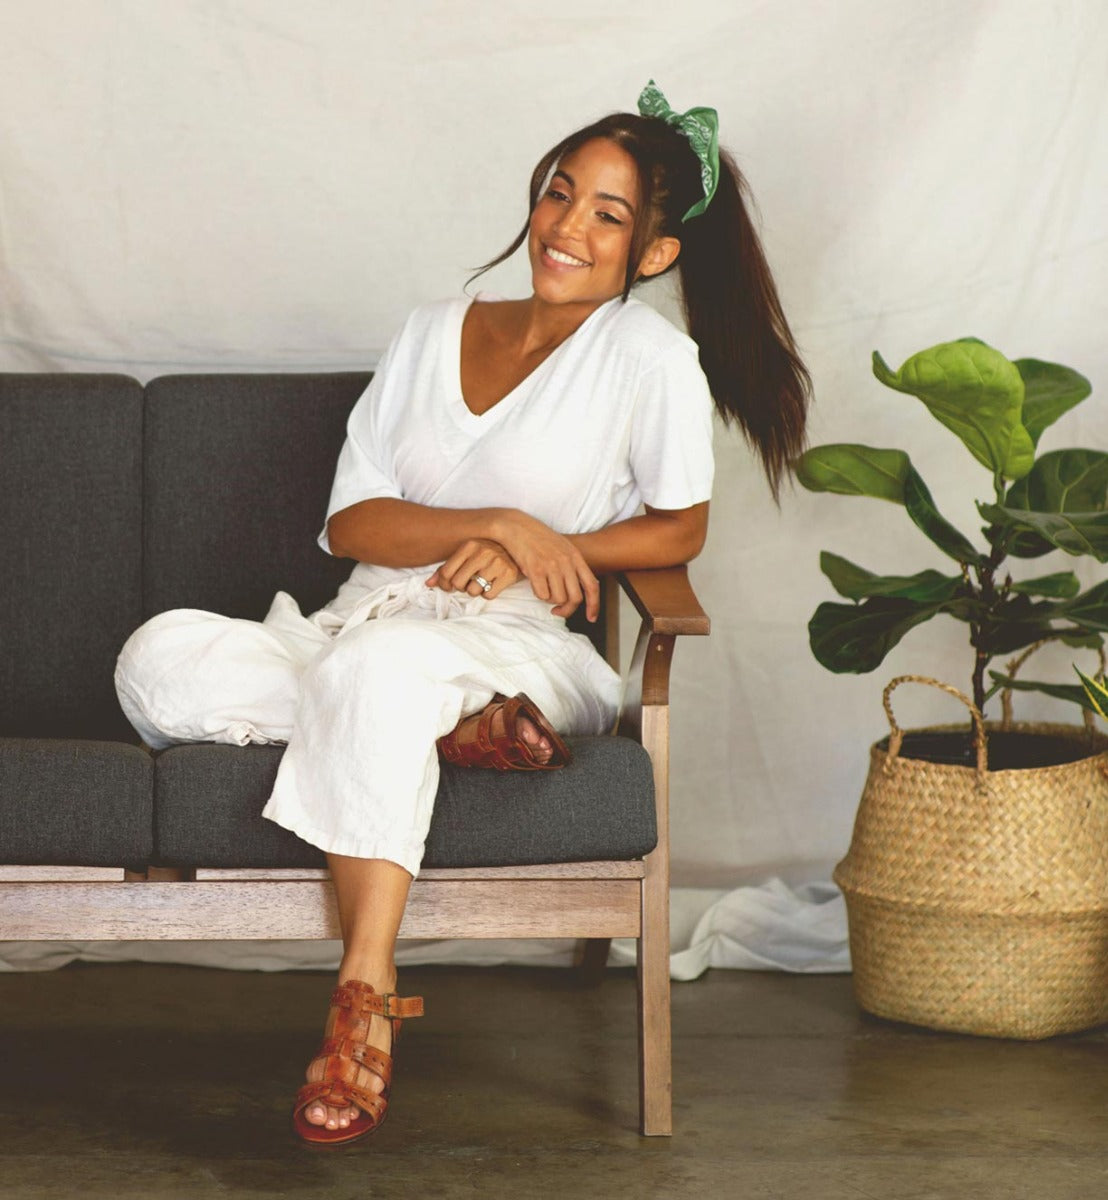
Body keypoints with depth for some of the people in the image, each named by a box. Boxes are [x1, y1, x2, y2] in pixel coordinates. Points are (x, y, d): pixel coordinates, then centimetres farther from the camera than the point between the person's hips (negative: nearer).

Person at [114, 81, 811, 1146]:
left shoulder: (648, 357, 2)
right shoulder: (432, 333, 15)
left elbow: (678, 531, 8)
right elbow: (349, 522, 7)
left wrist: (536, 553, -7)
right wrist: (498, 524, -10)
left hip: (516, 648, -4)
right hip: (365, 620, 5)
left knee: (383, 662, -42)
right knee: (160, 663, -26)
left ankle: (366, 998, -40)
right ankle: (454, 732, -28)